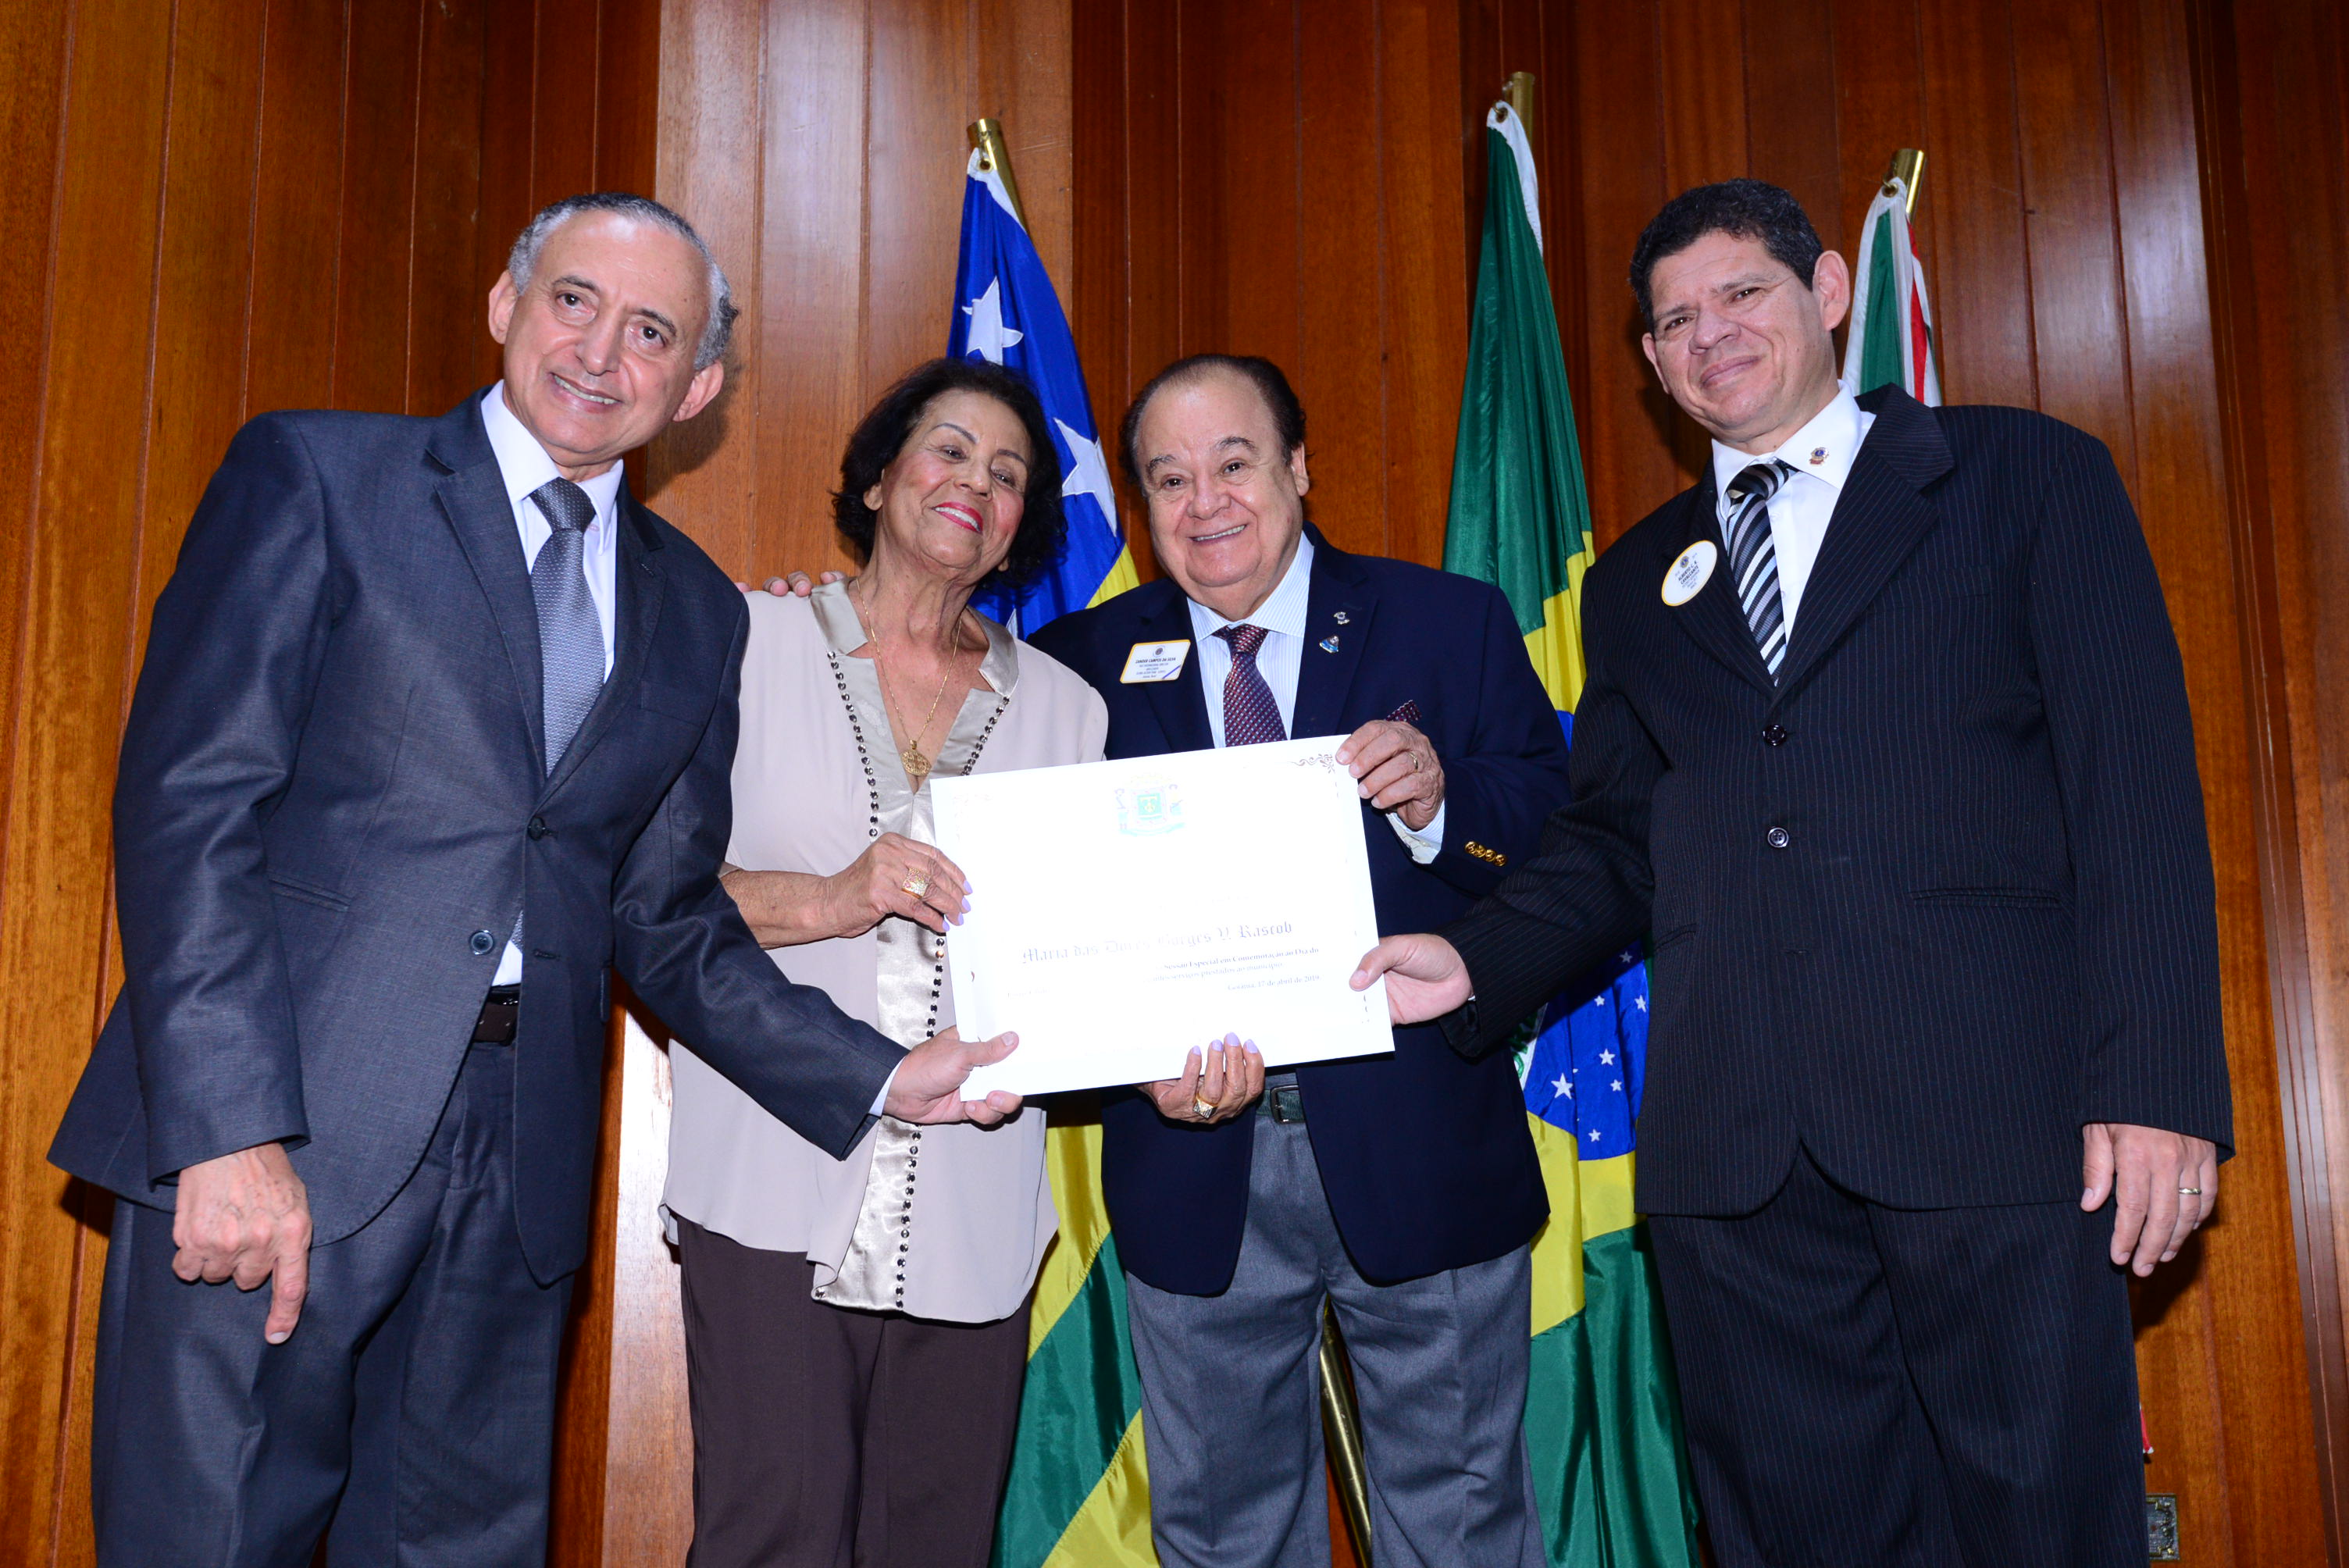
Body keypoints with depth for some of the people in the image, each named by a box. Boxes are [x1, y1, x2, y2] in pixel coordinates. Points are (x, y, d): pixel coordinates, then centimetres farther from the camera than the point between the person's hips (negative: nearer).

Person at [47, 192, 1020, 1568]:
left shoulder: (696, 610, 14)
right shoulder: (317, 476, 1)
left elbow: (665, 915, 13)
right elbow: (190, 798, -8)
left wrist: (879, 1078, 3)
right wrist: (229, 1129, -17)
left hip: (522, 1155, 4)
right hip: (261, 1139, -4)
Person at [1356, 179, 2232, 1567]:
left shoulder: (2028, 478, 8)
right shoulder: (1637, 583, 20)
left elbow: (2136, 788, 0)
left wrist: (2155, 1083, -9)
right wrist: (1477, 961, -1)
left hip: (1998, 1118, -3)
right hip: (1736, 1149, 3)